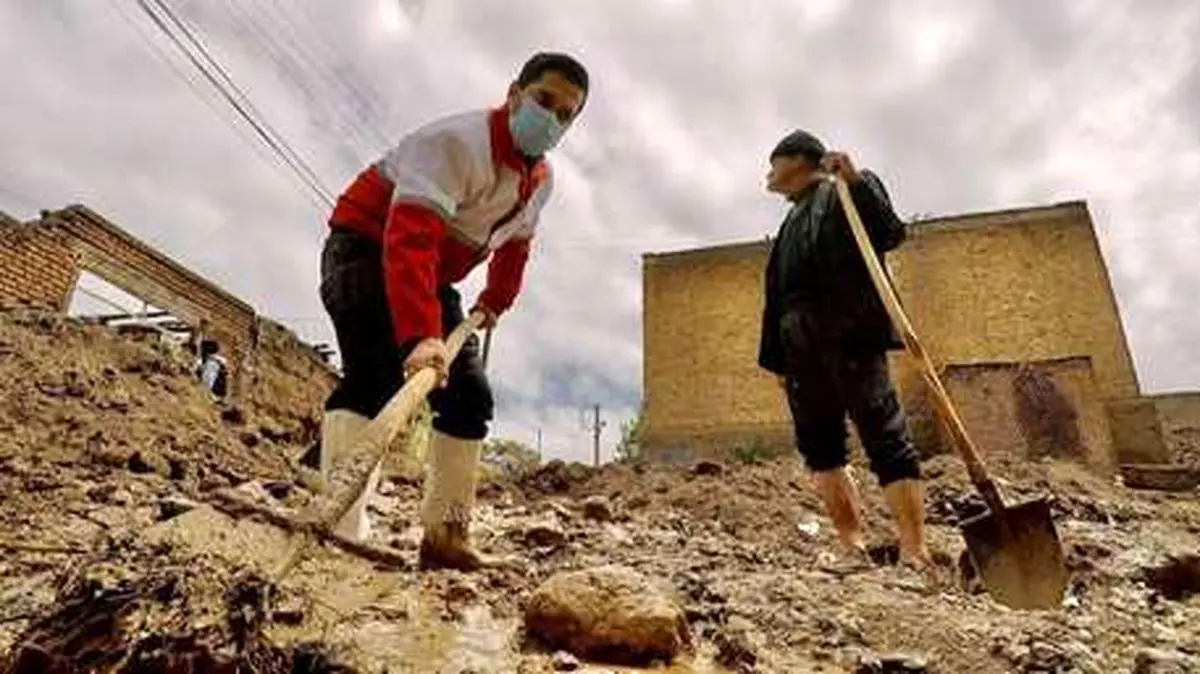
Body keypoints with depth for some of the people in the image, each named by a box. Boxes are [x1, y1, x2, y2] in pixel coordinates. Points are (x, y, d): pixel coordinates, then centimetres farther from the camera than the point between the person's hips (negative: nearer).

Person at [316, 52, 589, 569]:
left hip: (431, 279, 8)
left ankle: (445, 536, 8)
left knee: (470, 396, 2)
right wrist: (419, 336, -52)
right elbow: (409, 240, -41)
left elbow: (515, 244, 22)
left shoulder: (541, 181, 2)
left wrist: (494, 302, 15)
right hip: (366, 250, -8)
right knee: (375, 376, -31)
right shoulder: (455, 142, -26)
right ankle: (340, 531, -33)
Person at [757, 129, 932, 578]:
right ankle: (853, 548, 5)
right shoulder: (792, 222, 29)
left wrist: (855, 181, -20)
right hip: (801, 347, 8)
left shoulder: (845, 193, 9)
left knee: (886, 440, -10)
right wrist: (777, 358, 19)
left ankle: (916, 556, -11)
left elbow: (891, 234, -9)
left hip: (848, 335, -8)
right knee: (819, 447, 2)